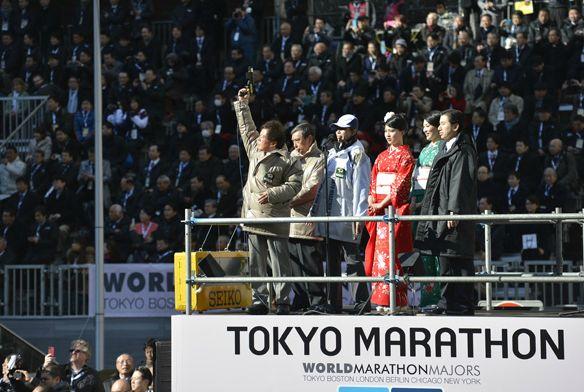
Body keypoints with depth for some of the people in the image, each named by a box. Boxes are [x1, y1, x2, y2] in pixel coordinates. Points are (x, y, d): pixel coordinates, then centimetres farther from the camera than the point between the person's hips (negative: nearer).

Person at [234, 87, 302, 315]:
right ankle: (260, 300, 12)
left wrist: (272, 194, -20)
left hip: (275, 220, -7)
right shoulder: (255, 151, 12)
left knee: (279, 263, -3)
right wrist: (242, 104, 27)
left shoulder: (287, 162, -8)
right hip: (254, 217, 7)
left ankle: (283, 301, 0)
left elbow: (295, 185, -12)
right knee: (256, 263, 8)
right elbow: (247, 128, 25)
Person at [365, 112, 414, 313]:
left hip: (396, 208, -7)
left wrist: (383, 204, -14)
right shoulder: (382, 157, 19)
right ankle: (381, 299, 4)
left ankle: (393, 301, -12)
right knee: (378, 252, 2)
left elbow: (401, 184, -10)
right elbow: (374, 181, 16)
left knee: (391, 253, -11)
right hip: (379, 210, 7)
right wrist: (371, 200, -2)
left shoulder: (406, 156, -2)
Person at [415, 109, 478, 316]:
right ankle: (448, 301, 16)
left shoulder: (463, 151, -10)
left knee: (459, 261, -7)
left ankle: (463, 304, -5)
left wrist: (454, 211, -23)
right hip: (441, 213, 10)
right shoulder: (446, 149, 19)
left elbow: (461, 182, -18)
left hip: (455, 214, -10)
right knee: (445, 260, 11)